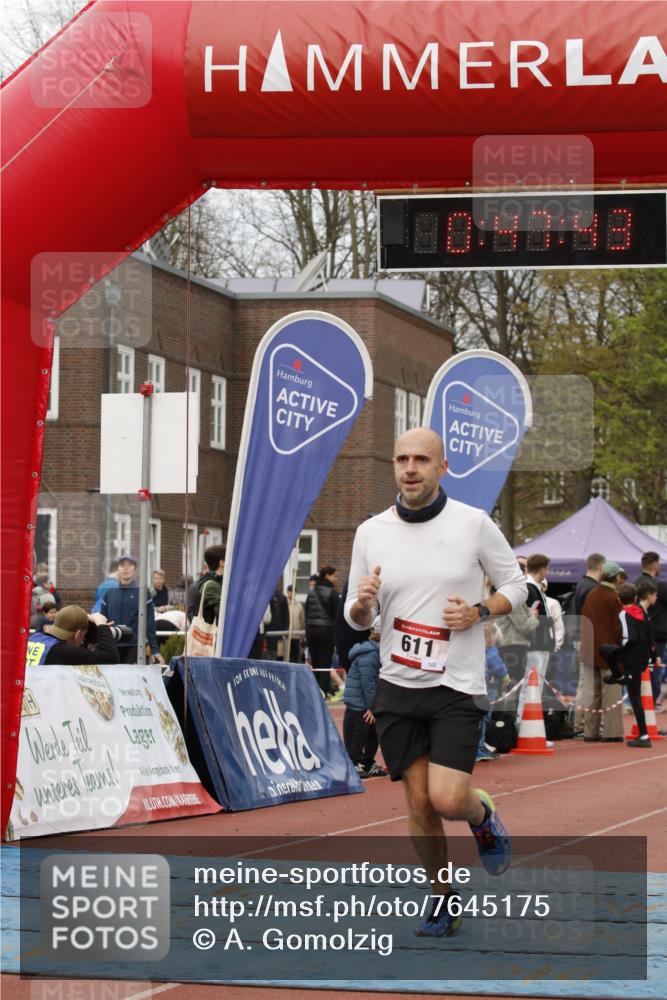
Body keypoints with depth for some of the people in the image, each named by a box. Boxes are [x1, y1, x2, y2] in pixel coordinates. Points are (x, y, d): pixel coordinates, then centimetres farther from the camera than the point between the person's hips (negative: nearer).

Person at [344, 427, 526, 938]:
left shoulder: (474, 523, -5)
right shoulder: (371, 532, 3)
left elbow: (515, 585, 5)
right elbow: (357, 618, 10)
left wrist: (479, 612, -13)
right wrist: (362, 603, -14)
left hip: (457, 687, -3)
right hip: (398, 686, 3)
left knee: (447, 798, -15)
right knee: (419, 804, 3)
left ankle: (484, 815, 20)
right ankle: (444, 900, 22)